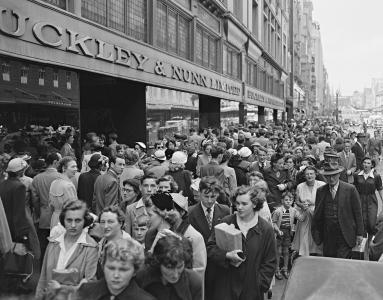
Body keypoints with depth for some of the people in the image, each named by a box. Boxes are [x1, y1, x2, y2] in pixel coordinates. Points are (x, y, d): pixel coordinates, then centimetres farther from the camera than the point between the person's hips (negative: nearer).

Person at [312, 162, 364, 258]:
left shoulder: (350, 189, -4)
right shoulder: (320, 191, 5)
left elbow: (358, 213, -1)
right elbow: (317, 213, 11)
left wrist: (359, 233, -2)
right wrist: (316, 232, 8)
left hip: (345, 236, -3)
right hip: (328, 235, 3)